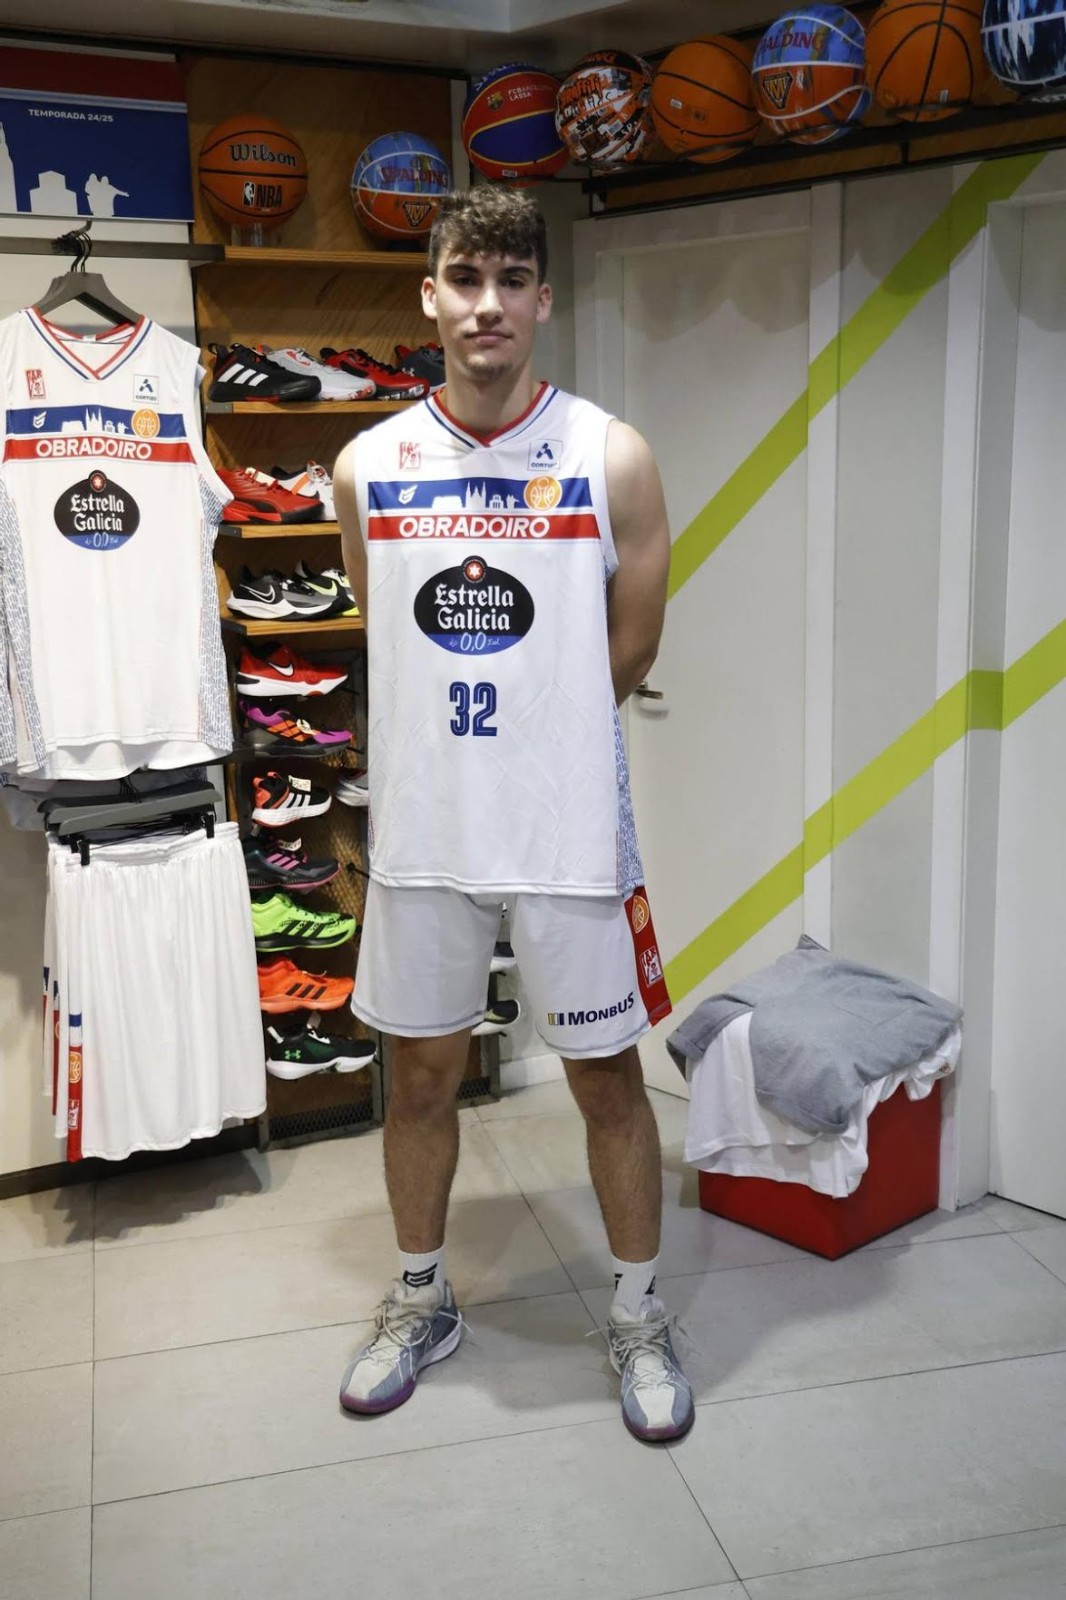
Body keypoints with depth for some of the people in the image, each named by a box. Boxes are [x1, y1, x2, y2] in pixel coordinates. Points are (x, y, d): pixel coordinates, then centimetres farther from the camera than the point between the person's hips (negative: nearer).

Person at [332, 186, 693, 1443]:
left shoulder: (612, 459, -5)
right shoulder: (366, 467, 1)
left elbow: (627, 651, 1)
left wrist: (528, 727, 6)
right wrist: (464, 726, 7)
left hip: (568, 831, -2)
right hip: (422, 825, 3)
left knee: (608, 1077, 9)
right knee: (420, 1073, 15)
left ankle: (638, 1317, 30)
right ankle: (421, 1302, 37)